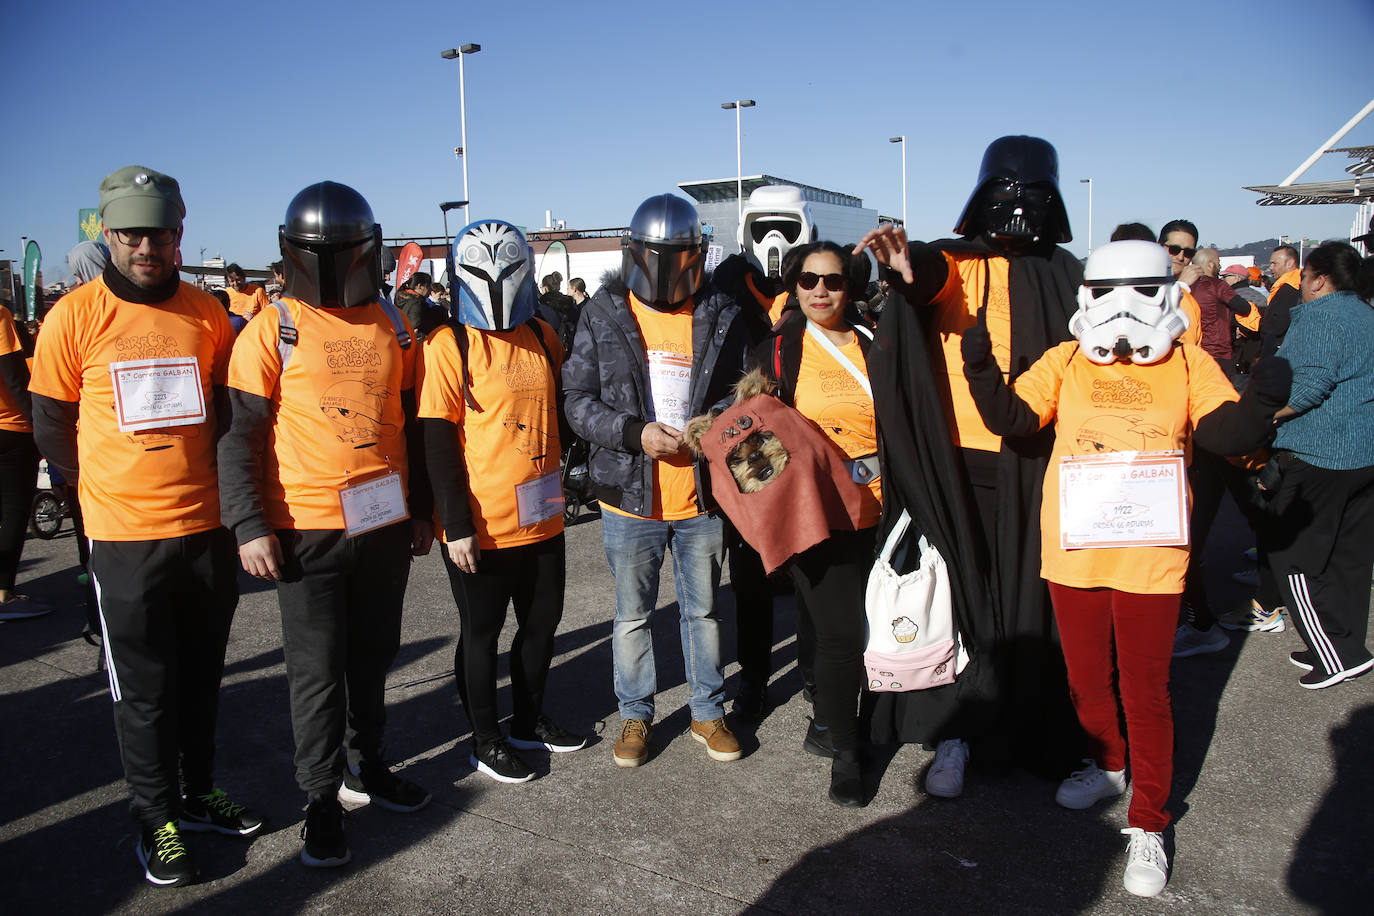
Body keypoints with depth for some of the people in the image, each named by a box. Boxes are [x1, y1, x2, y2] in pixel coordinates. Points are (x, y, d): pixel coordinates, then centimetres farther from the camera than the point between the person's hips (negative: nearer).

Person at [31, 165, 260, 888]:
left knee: (202, 672, 15)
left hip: (208, 526, 3)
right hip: (125, 535, -3)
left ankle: (198, 793, 33)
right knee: (143, 686, 7)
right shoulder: (75, 316, -6)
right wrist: (108, 491, 5)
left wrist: (206, 487, 9)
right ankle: (156, 817, 23)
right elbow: (52, 427, 2)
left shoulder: (207, 314, 2)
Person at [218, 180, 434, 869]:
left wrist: (422, 510, 14)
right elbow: (240, 437, -6)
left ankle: (365, 765, 35)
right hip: (307, 529, -4)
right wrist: (250, 528, -12)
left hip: (385, 523, 4)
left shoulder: (393, 327, 8)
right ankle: (320, 799, 19)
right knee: (318, 670, 3)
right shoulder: (272, 331, -5)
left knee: (372, 656, 16)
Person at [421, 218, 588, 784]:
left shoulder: (542, 337, 6)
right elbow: (438, 444, -14)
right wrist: (457, 524, -16)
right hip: (481, 527, -6)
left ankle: (529, 721, 38)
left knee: (542, 621, 18)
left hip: (543, 519, 6)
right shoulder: (449, 346, -12)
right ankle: (486, 741, 26)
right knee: (481, 633, 9)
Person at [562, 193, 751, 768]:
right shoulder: (603, 316, -2)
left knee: (703, 610, 16)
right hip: (630, 500, -1)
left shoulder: (721, 318, 2)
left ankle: (707, 711, 34)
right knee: (632, 616, 13)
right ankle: (636, 715, 32)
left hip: (702, 499, 1)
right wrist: (634, 433, -18)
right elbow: (578, 401, -3)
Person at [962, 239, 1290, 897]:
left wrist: (1260, 404, -26)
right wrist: (981, 369, -18)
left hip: (1151, 554, -2)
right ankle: (1108, 765, 44)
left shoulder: (1189, 364, 1)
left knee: (1144, 689, 4)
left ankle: (1147, 825, 17)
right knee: (1086, 676, 18)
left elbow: (1227, 435, -7)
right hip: (1073, 549, 2)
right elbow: (1011, 418, -3)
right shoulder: (1066, 362, 3)